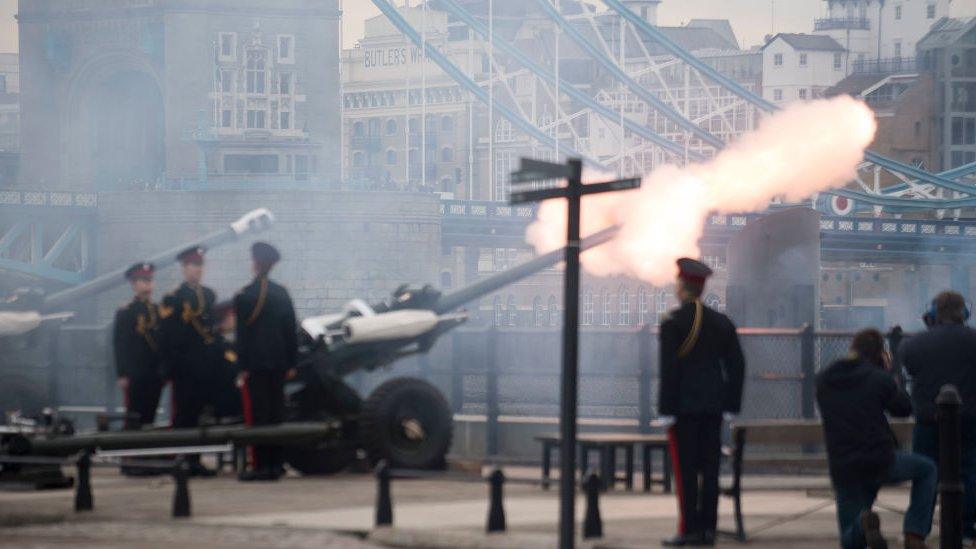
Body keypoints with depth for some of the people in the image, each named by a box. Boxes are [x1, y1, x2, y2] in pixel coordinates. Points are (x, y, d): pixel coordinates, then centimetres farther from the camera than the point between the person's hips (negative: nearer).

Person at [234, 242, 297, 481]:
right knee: (276, 411, 8)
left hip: (255, 364, -5)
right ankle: (275, 464, 10)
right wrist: (291, 363, 14)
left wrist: (242, 367, -6)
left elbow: (242, 334, -9)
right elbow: (291, 330, 10)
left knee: (257, 414, -4)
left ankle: (261, 466, -8)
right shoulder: (282, 293, 8)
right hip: (279, 361, 5)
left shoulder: (244, 297, -8)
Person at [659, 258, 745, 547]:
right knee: (709, 466, 7)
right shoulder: (722, 323, 8)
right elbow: (737, 366, 9)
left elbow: (669, 370, -13)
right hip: (713, 408, 5)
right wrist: (731, 404, 14)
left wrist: (666, 409, -10)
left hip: (684, 406, -5)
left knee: (686, 468, -3)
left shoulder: (672, 324, -9)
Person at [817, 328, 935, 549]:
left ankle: (863, 522, -23)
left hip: (843, 470, 3)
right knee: (927, 469, 27)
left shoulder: (823, 380, 5)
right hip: (881, 462, -3)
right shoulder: (879, 378, -9)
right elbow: (904, 408, 5)